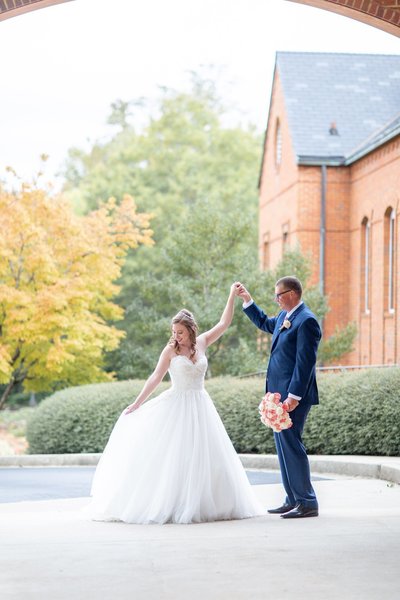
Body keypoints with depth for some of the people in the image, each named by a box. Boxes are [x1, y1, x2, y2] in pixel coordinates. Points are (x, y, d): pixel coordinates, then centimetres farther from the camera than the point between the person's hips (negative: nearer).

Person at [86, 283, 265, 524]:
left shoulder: (202, 343, 6)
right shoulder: (170, 350, -3)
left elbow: (224, 324, 9)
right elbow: (156, 378, -4)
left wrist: (232, 296, 5)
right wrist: (137, 404, -8)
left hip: (200, 406, 4)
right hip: (177, 406, -4)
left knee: (204, 456, 3)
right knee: (172, 455, -6)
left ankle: (204, 504, 9)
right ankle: (171, 505, -3)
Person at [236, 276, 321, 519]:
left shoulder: (306, 321, -14)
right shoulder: (285, 316, 14)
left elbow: (305, 361, -20)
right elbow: (265, 323, 38)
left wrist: (294, 396, -23)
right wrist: (248, 300, 30)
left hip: (293, 395, -10)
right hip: (280, 393, 10)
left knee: (291, 444, -9)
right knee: (284, 445, 12)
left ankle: (307, 503, -3)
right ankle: (294, 500, 19)